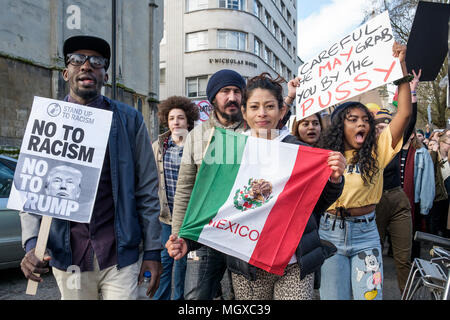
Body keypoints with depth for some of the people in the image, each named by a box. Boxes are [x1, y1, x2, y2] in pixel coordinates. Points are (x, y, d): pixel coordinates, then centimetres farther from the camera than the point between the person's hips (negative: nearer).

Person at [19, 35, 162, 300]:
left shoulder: (129, 119, -2)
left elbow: (147, 189, -2)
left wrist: (153, 250, -2)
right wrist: (32, 244, -12)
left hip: (121, 254, -1)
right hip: (67, 257, 2)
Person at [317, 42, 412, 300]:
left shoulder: (377, 151, -2)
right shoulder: (325, 154, 0)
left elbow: (405, 113, -9)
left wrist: (401, 67, -10)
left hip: (365, 233, 0)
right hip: (330, 232, 0)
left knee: (369, 294, 3)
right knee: (332, 296, 8)